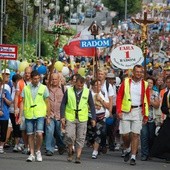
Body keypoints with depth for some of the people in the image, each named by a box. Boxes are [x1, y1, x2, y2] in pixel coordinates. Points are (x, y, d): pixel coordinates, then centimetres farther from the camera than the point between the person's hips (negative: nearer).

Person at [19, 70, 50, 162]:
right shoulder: (26, 88, 7)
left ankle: (38, 151, 8)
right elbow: (22, 103, 9)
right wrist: (20, 116, 3)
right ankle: (31, 154, 15)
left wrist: (48, 116, 4)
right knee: (30, 135, 5)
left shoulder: (44, 88, 3)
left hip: (40, 115, -2)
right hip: (29, 115, 2)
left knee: (39, 134, -14)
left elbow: (47, 103, 7)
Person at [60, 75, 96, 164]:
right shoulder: (68, 91, 2)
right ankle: (70, 152, 12)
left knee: (80, 139, 0)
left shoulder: (87, 92, 4)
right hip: (70, 118, -1)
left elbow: (92, 106, 8)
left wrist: (93, 118, 2)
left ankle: (78, 156, 4)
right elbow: (63, 104, 5)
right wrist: (62, 117, -3)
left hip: (82, 119, 1)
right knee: (69, 136, -12)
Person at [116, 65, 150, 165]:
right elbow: (119, 97, 2)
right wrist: (119, 111, -6)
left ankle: (133, 157, 0)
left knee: (135, 134, -4)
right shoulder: (126, 82, 2)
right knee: (125, 134, 0)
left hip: (138, 111, 0)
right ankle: (127, 150, 29)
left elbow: (147, 101, 9)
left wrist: (146, 115, 5)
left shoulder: (145, 85, 5)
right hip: (126, 111, 0)